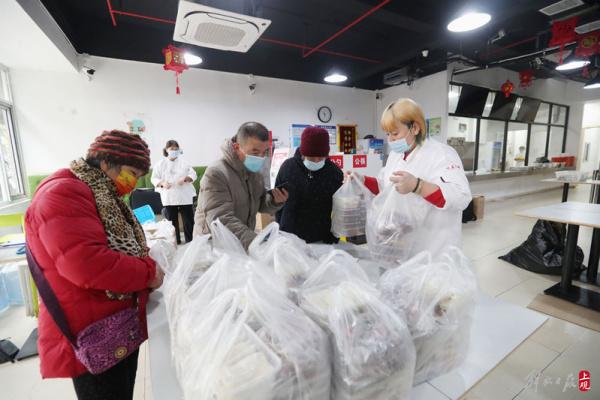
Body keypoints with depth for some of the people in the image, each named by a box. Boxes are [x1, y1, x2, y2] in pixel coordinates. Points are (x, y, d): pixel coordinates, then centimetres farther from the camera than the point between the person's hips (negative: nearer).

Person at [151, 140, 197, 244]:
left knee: (189, 221, 4)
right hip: (169, 198, 0)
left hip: (185, 196, 0)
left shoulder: (184, 162, 3)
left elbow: (193, 174, 2)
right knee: (172, 223, 8)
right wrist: (162, 183, -14)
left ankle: (190, 243, 18)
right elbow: (154, 178, 6)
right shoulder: (161, 164, 4)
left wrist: (185, 178, -17)